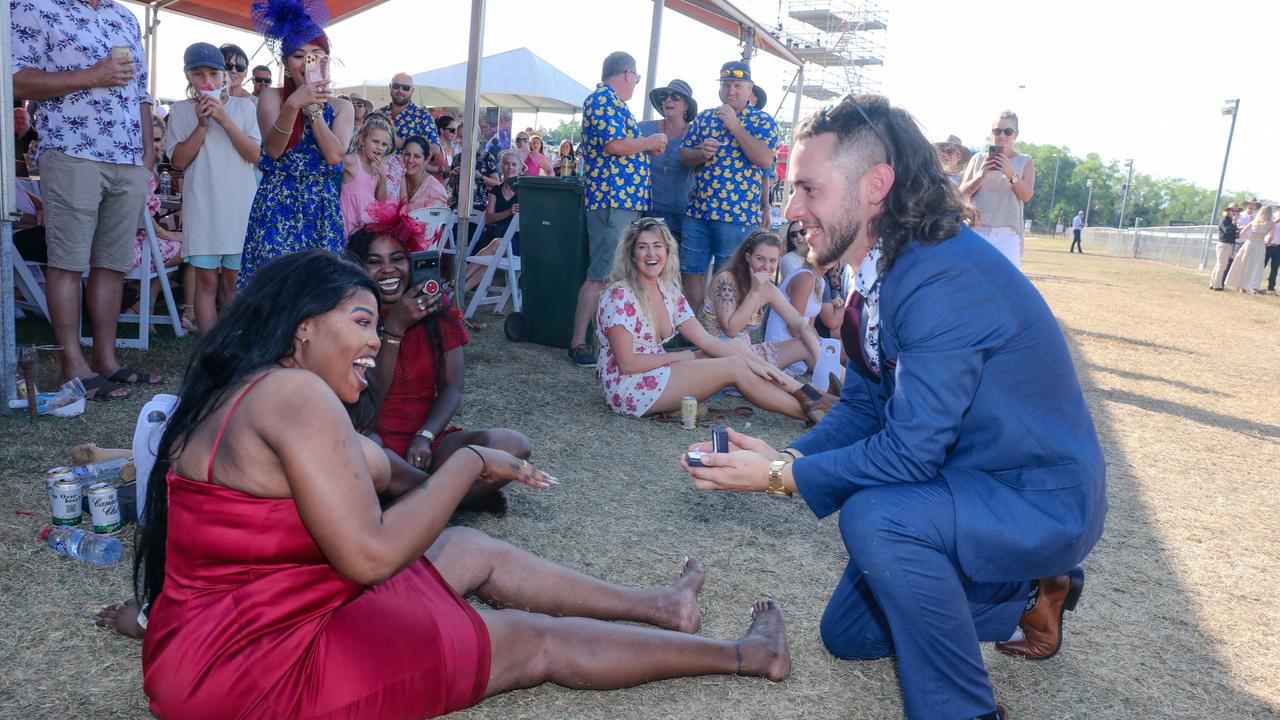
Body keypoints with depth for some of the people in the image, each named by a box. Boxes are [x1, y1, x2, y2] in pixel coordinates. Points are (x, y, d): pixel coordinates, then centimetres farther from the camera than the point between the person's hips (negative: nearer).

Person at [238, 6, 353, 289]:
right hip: (277, 204, -2)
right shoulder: (271, 97, 5)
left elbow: (334, 156, -6)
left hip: (323, 207, 2)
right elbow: (273, 149, -10)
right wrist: (293, 104, -23)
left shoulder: (341, 106, 9)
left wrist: (313, 106, -9)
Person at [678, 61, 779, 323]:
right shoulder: (703, 118, 15)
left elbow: (765, 159, -13)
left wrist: (735, 125, -12)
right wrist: (700, 153, -6)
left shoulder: (762, 121, 3)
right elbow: (683, 156, 17)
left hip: (737, 214, -4)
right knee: (691, 274, 4)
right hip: (697, 211, 4)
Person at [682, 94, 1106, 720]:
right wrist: (783, 458, -11)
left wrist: (784, 475, -23)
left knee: (873, 516, -36)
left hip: (1042, 499, -9)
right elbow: (862, 406, 5)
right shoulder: (878, 275, 0)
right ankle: (1027, 591, 28)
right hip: (960, 478, 9)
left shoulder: (947, 278, -30)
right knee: (847, 634, 15)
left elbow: (910, 451, -30)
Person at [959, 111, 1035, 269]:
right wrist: (981, 176, -13)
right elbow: (962, 193, 6)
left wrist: (1011, 174, -19)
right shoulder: (978, 158, 12)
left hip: (1007, 235, -1)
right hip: (976, 231, 1)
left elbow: (1027, 195, -3)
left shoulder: (1025, 162, 10)